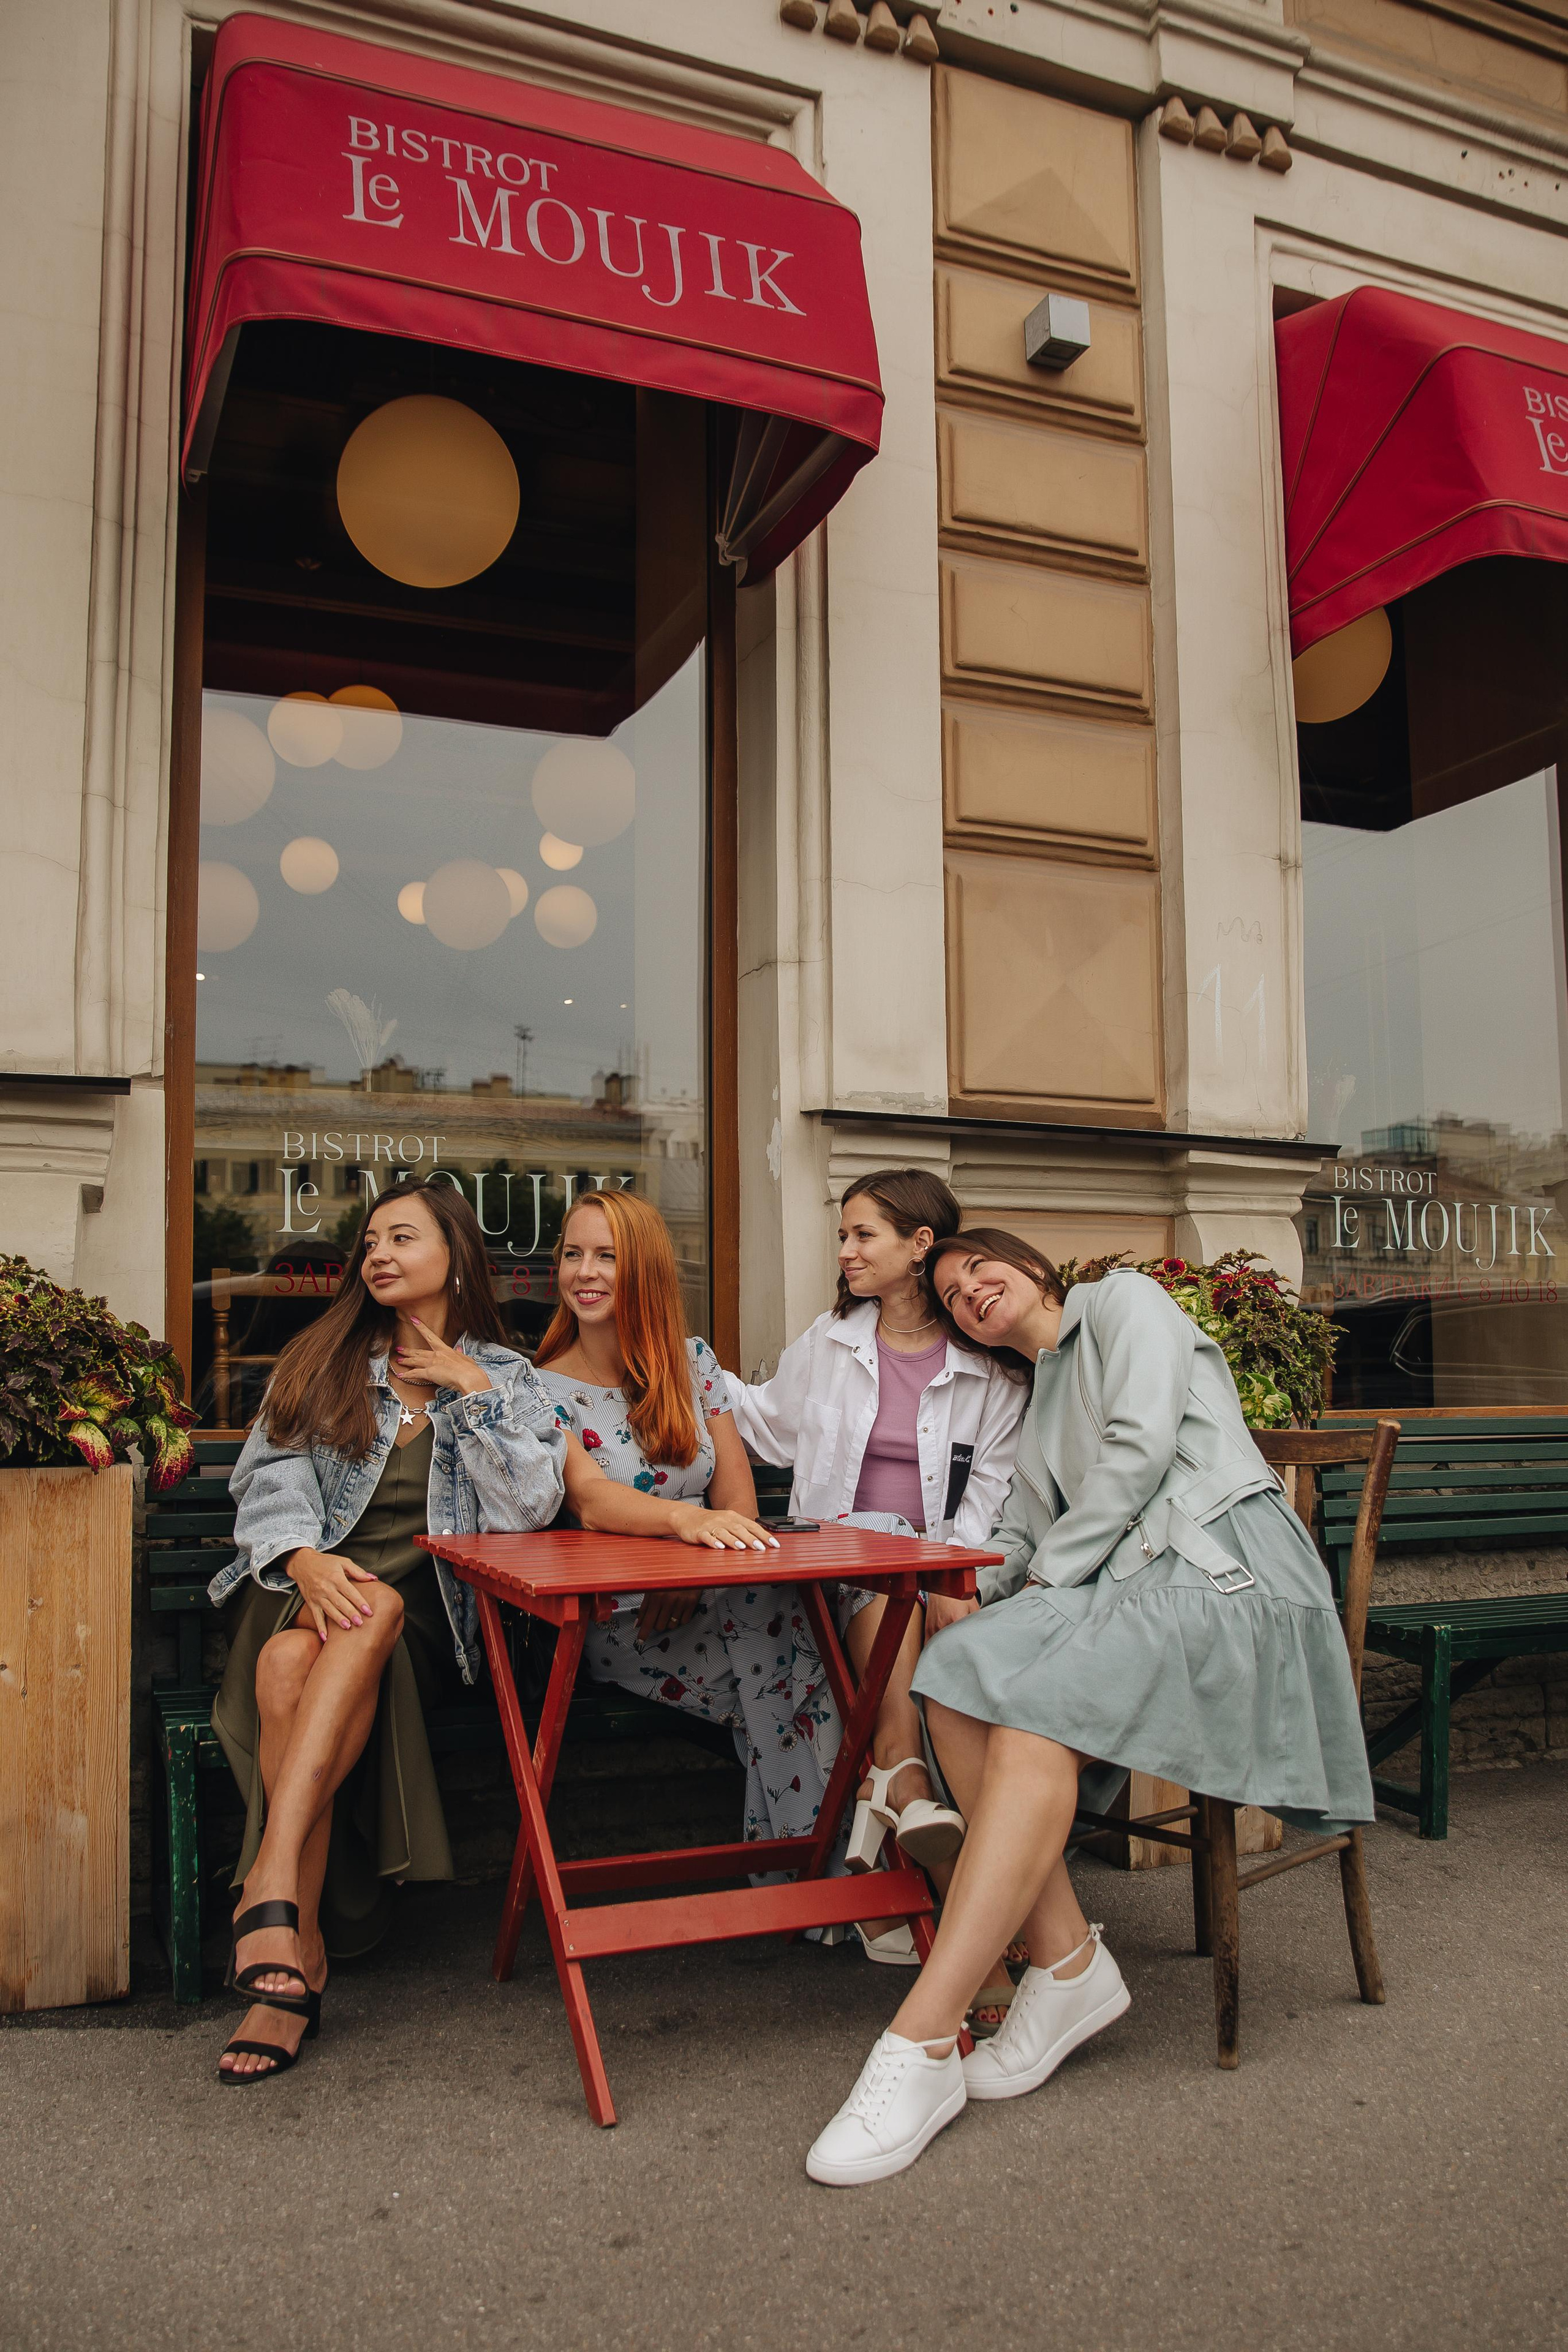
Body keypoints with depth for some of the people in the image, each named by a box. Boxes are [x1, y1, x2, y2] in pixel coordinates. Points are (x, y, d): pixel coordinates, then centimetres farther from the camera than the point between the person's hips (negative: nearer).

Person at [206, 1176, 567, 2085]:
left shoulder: (505, 1378, 14)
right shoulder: (324, 1362, 17)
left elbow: (533, 1507, 0)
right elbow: (273, 1479, 3)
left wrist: (470, 1390, -2)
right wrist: (305, 1557, -18)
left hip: (428, 1610, -1)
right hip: (311, 1586, 1)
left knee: (374, 1616, -36)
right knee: (287, 1661, -33)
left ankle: (272, 1882, -42)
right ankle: (303, 1954, -32)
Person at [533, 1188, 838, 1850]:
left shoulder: (693, 1362, 10)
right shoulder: (545, 1388, -1)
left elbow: (737, 1495, 3)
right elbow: (589, 1499, -20)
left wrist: (694, 1578, -19)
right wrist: (684, 1517, -42)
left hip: (704, 1601, 3)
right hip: (611, 1619, -3)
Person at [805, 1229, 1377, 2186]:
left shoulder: (1124, 1300, 9)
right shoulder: (1041, 1406, 30)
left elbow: (1142, 1446, -7)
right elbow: (1022, 1541, 23)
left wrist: (1052, 1579, -8)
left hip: (1225, 1575, -7)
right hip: (1131, 1586, 7)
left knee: (1035, 1700, -30)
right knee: (961, 1681, -19)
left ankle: (922, 2045, -34)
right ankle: (1066, 1961, -16)